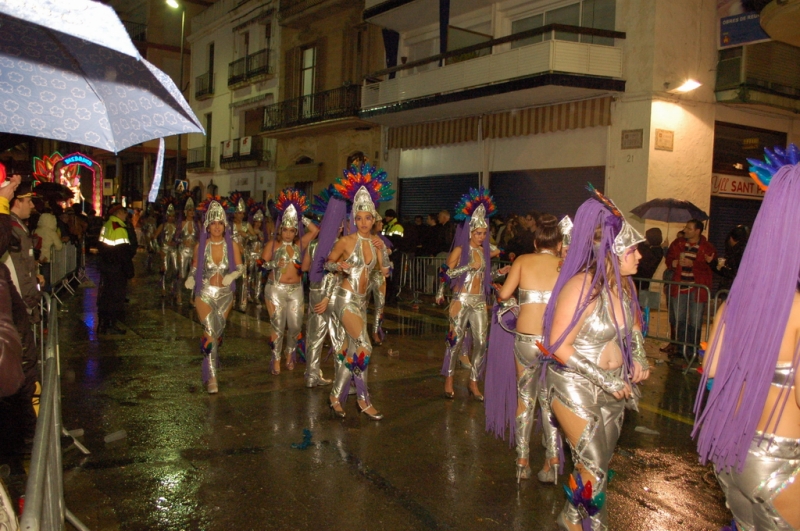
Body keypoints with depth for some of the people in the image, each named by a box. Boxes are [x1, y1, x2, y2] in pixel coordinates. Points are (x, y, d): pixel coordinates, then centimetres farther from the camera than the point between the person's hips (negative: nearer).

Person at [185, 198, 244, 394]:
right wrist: (190, 278, -16)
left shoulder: (231, 245, -4)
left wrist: (232, 275, -20)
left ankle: (211, 359, 43)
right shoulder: (200, 246, -4)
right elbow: (195, 268, 4)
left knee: (218, 332, 16)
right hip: (205, 294, -2)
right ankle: (211, 377, -11)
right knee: (211, 332, -13)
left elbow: (240, 266, 0)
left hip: (225, 295, 2)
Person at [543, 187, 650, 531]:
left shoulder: (626, 286, 0)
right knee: (593, 468, -1)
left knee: (601, 464, 15)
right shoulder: (582, 287, -21)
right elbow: (559, 347, -21)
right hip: (575, 389, -7)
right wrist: (605, 380, -19)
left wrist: (639, 360, 3)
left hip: (613, 390, 7)